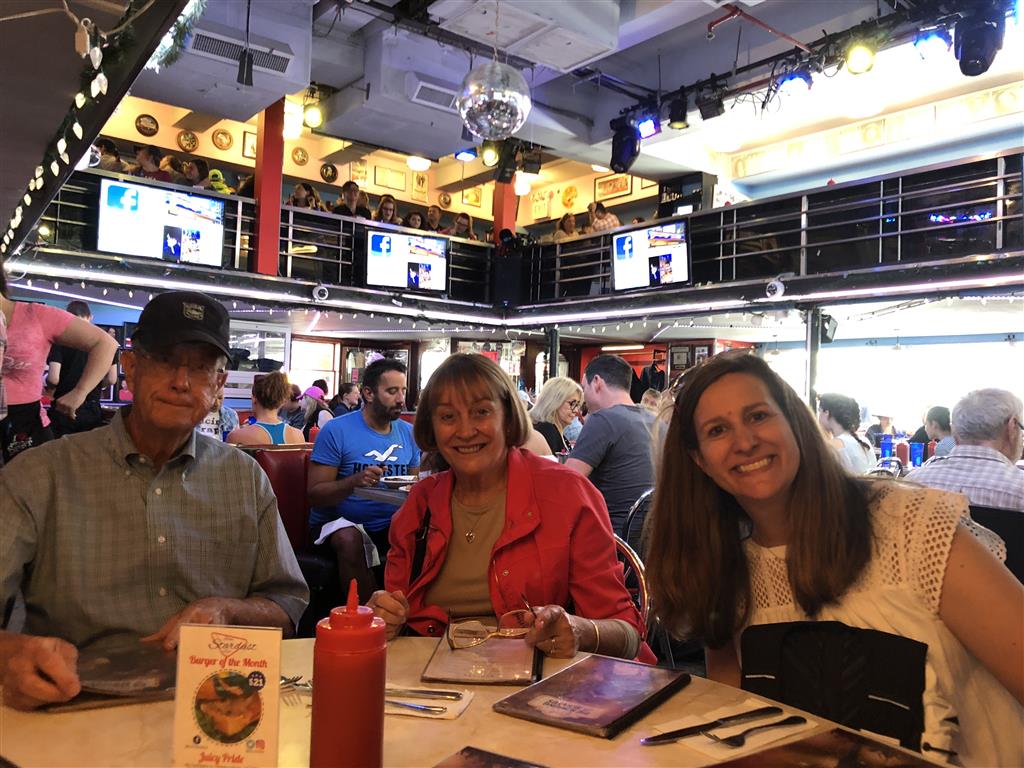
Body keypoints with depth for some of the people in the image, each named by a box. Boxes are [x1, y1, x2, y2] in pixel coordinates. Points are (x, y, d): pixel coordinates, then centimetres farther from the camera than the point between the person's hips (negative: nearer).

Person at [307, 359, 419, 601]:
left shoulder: (408, 433, 9)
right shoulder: (336, 431, -7)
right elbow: (315, 494, -12)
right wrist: (355, 481, -29)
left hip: (392, 525, 4)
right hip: (338, 524, -3)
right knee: (350, 540, -35)